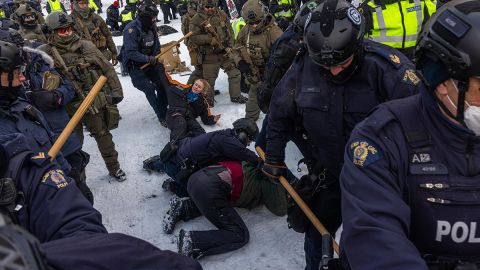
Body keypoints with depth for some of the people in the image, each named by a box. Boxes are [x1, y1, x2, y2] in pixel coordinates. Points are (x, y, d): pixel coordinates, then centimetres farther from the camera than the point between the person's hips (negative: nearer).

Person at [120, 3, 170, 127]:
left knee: (163, 85, 0)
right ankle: (162, 116, -8)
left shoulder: (152, 27, -1)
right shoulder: (131, 29, -23)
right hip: (135, 65, -7)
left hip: (151, 61, 7)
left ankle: (163, 110, 15)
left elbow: (156, 45, 12)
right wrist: (148, 59, -26)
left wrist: (157, 60, 0)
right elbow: (130, 53, -26)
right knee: (149, 89, -17)